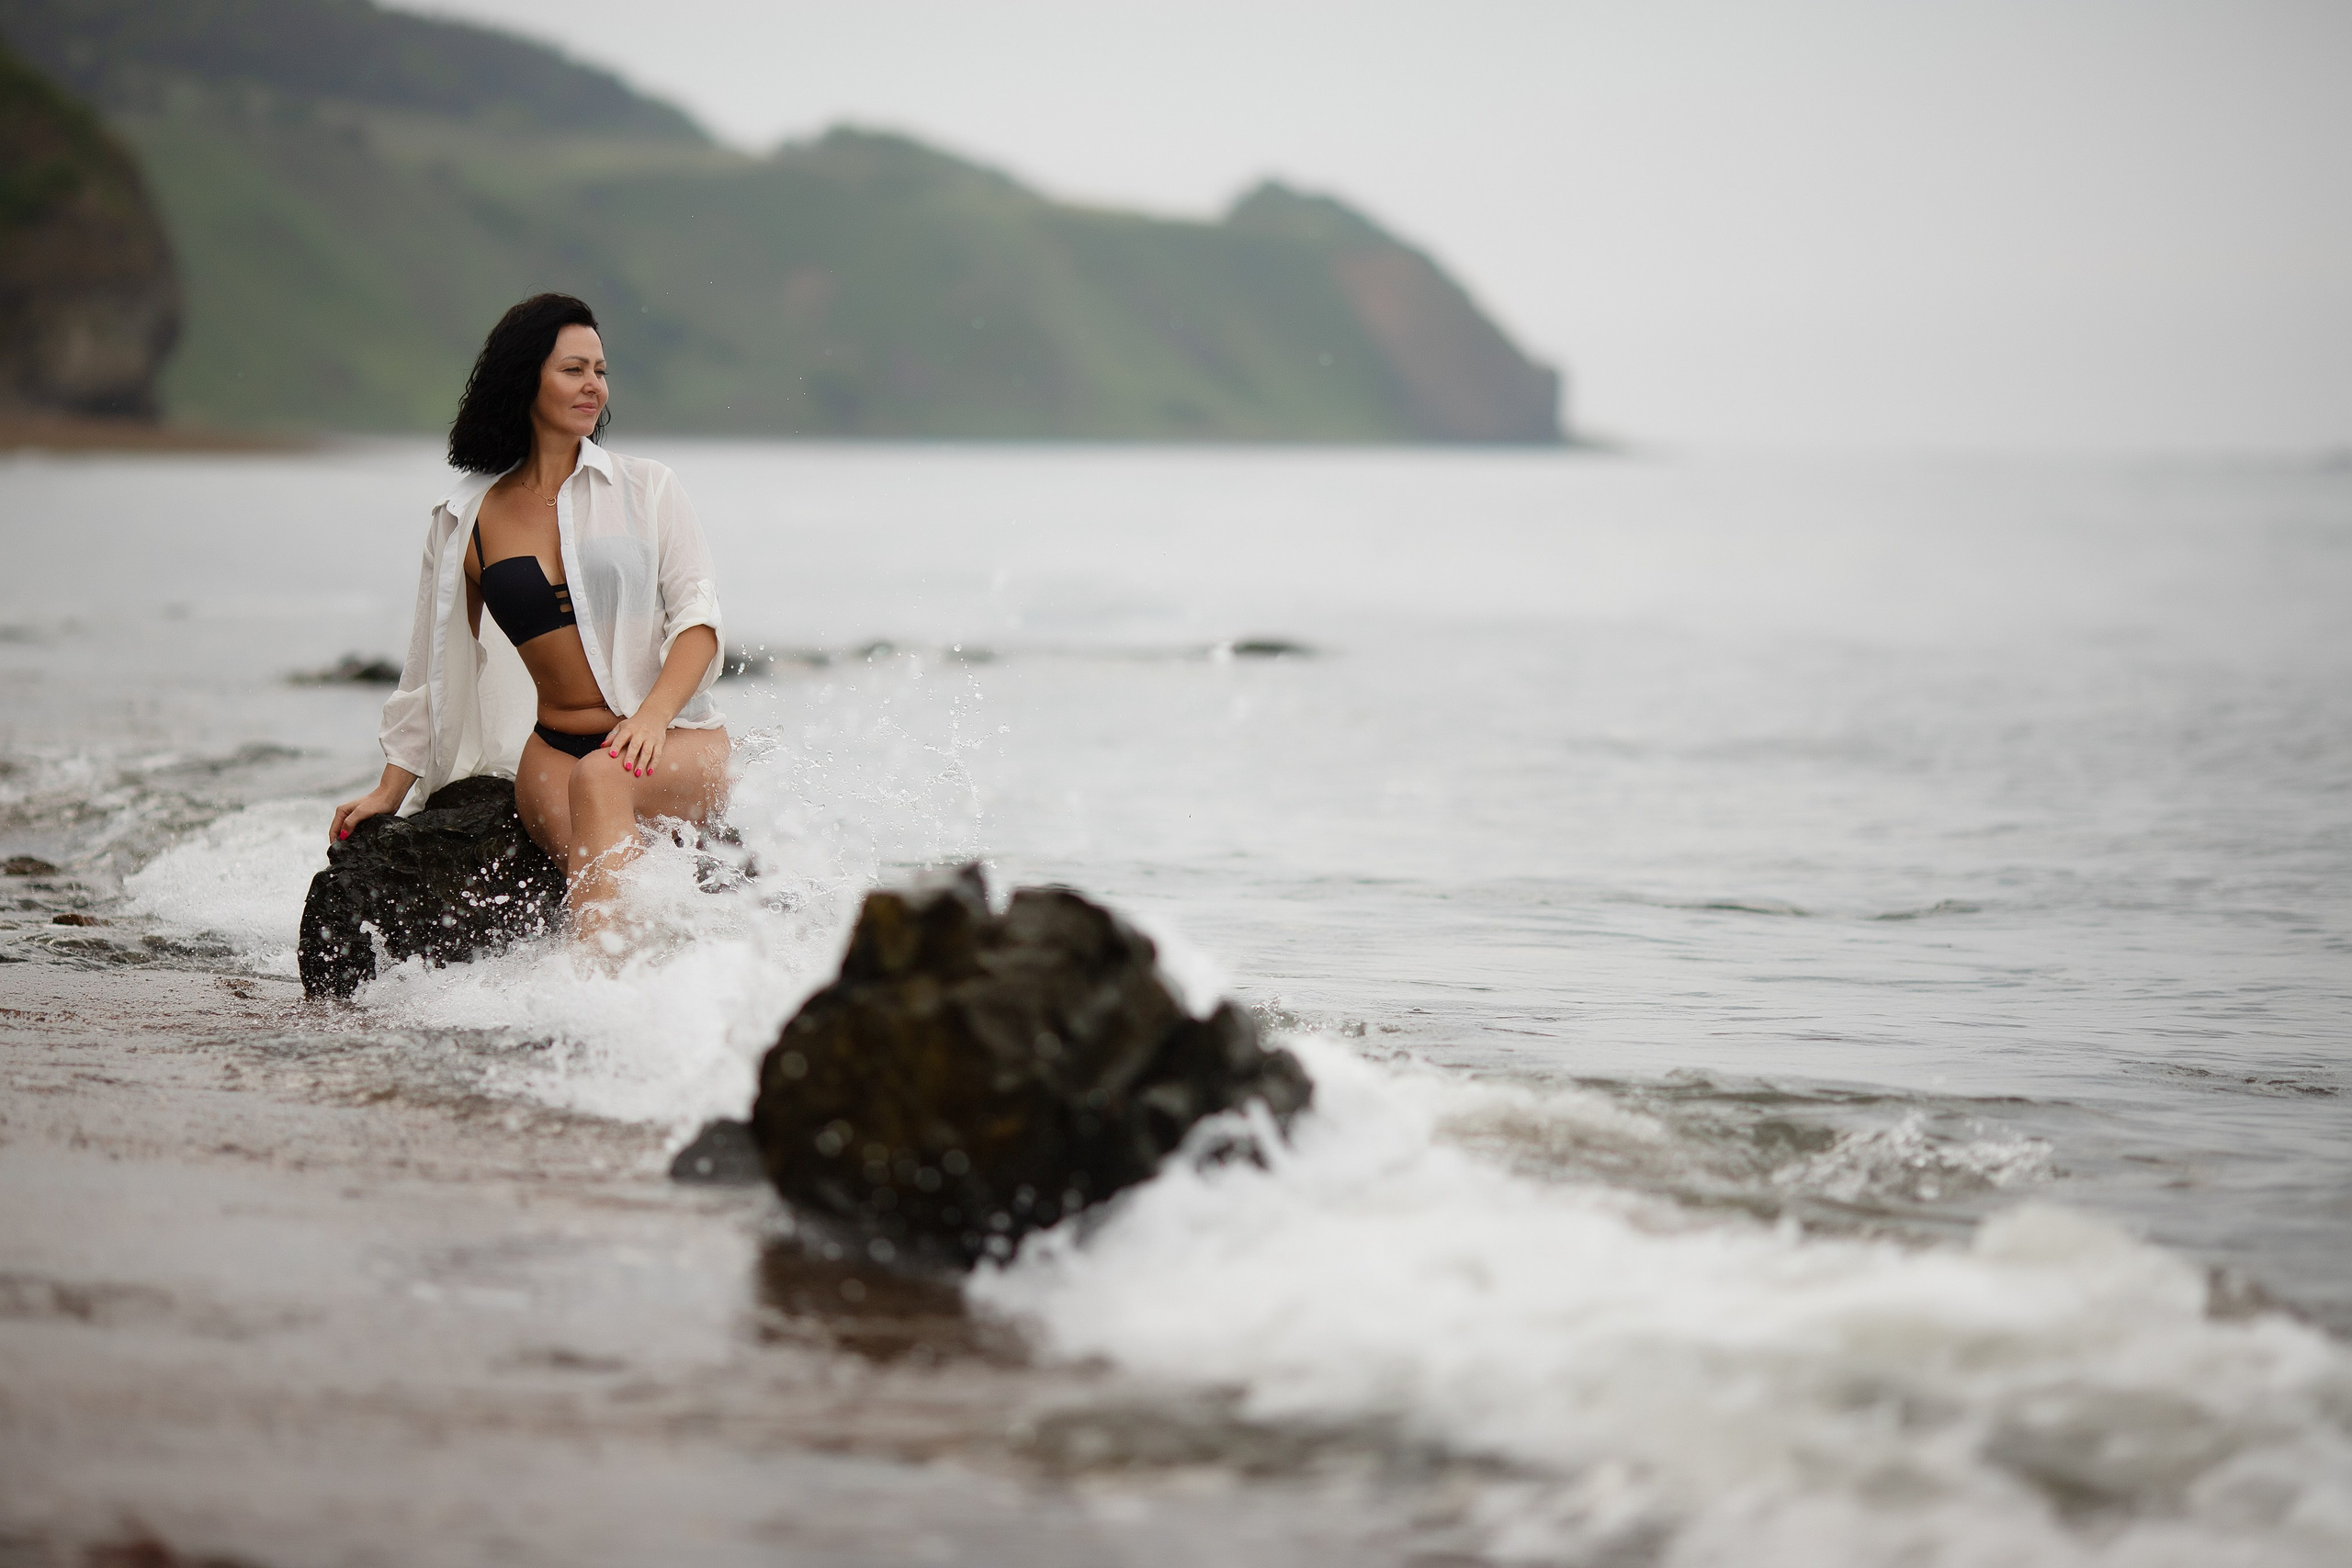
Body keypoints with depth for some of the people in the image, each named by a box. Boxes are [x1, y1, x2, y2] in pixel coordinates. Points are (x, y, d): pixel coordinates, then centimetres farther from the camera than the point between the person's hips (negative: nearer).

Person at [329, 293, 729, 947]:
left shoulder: (646, 489, 6)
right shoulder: (467, 520, 9)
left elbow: (698, 617, 0)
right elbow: (434, 661, 18)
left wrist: (653, 715, -18)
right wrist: (391, 789, 18)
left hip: (678, 744, -1)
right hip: (555, 748, 1)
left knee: (600, 778, -36)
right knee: (592, 859, -33)